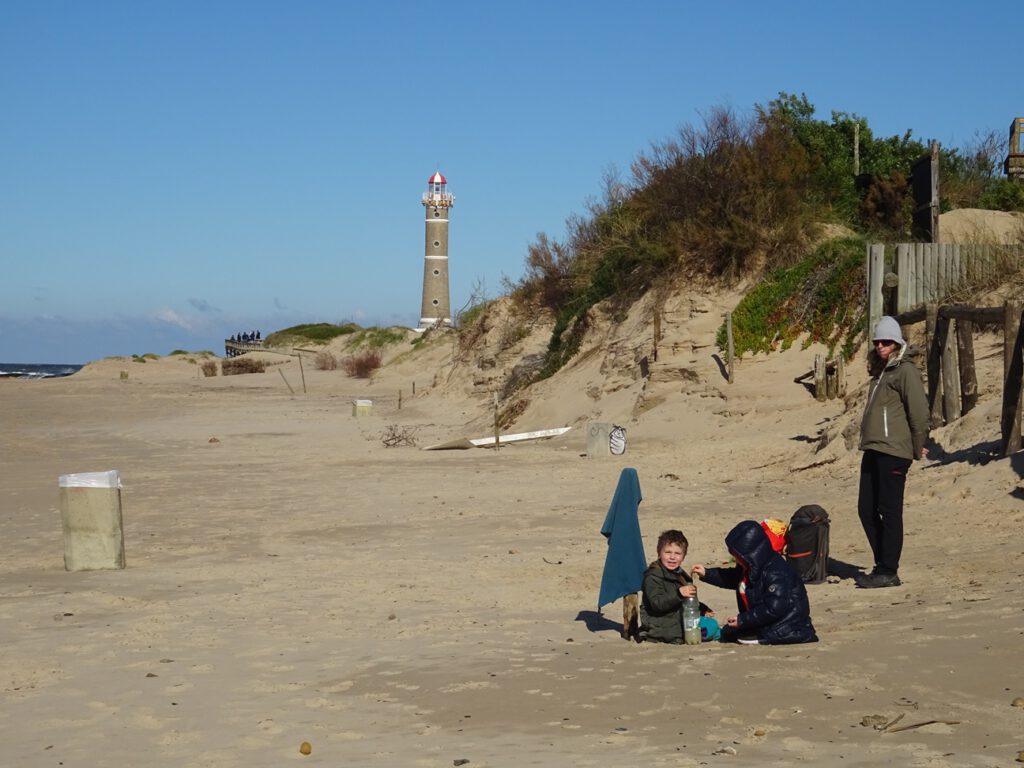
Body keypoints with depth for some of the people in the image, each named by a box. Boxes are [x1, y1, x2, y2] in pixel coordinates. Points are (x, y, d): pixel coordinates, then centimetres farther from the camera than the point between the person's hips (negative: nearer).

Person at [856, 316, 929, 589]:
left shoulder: (905, 371, -6)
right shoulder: (880, 373, 20)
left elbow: (919, 410, -12)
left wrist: (918, 448, -6)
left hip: (893, 453, -9)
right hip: (872, 452, 9)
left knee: (889, 512, -5)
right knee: (866, 510, 8)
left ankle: (888, 572, -1)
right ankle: (882, 565, 18)